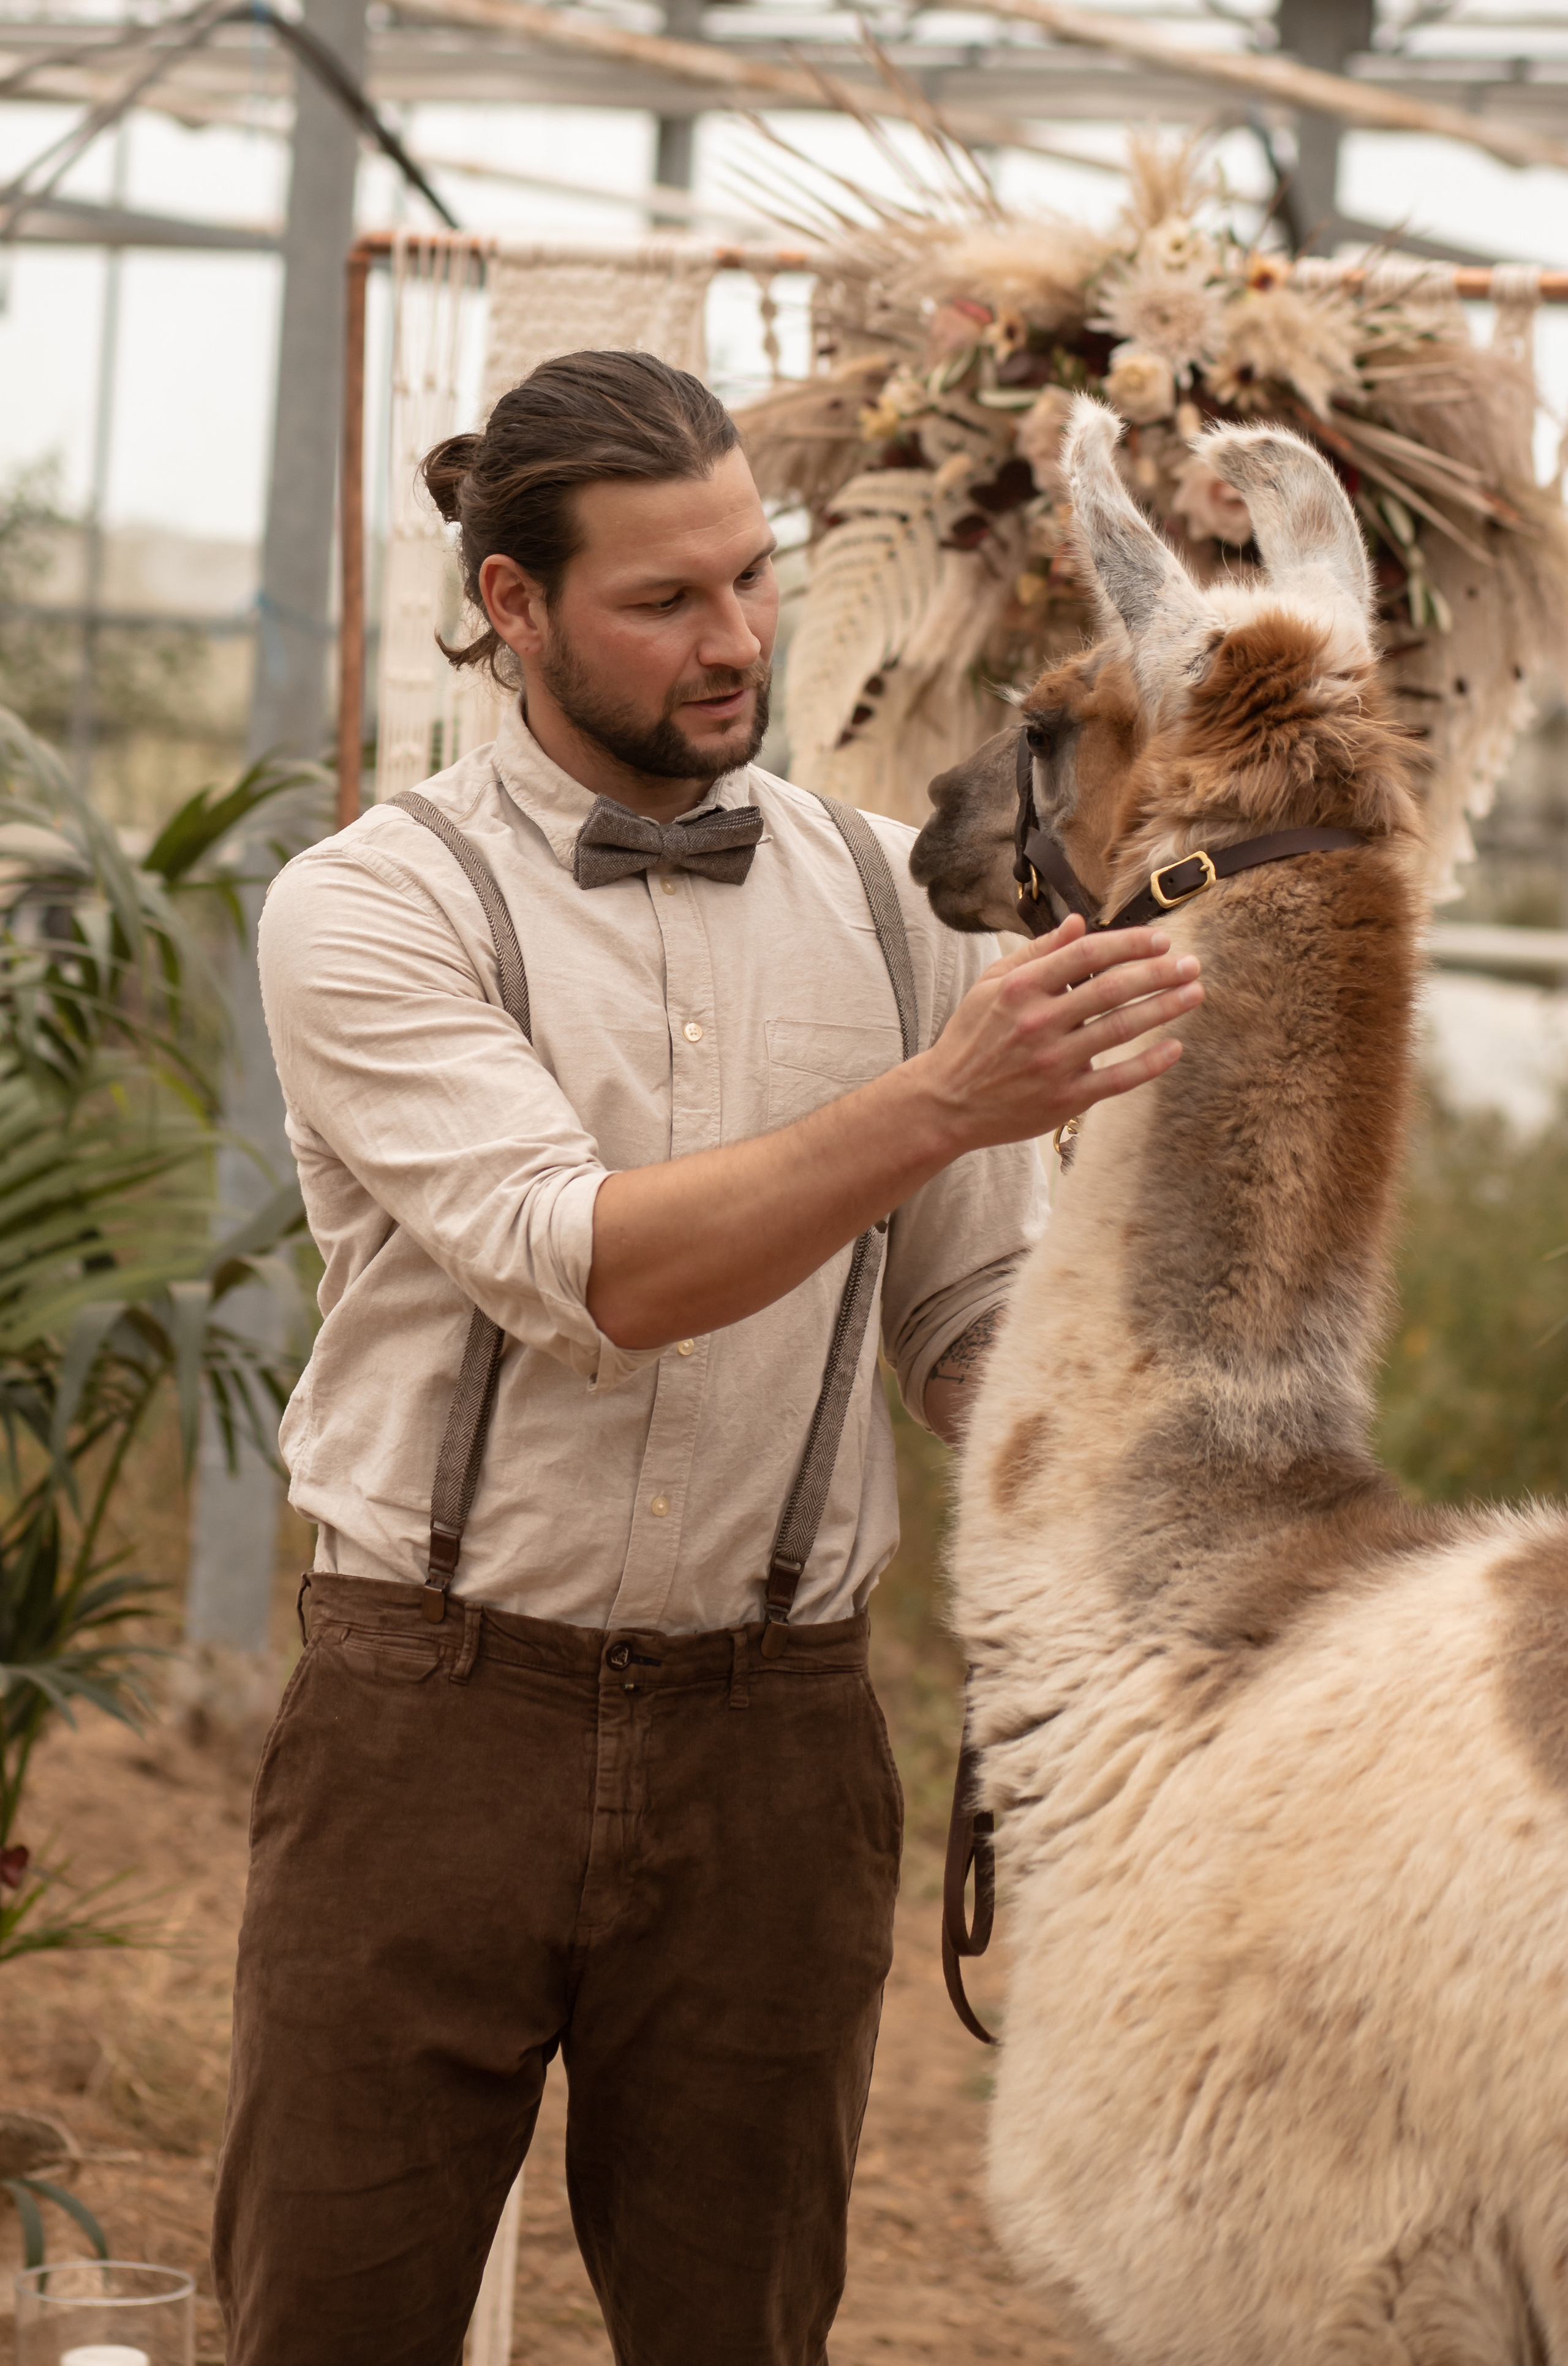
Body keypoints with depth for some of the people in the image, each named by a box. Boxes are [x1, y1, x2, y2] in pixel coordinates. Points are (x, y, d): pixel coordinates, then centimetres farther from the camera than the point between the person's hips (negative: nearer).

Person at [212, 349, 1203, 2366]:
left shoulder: (894, 907, 8)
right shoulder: (373, 908, -5)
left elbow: (979, 1333, 9)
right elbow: (587, 1269, -18)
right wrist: (939, 1101, -28)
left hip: (772, 1737, 3)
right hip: (436, 1723, -3)